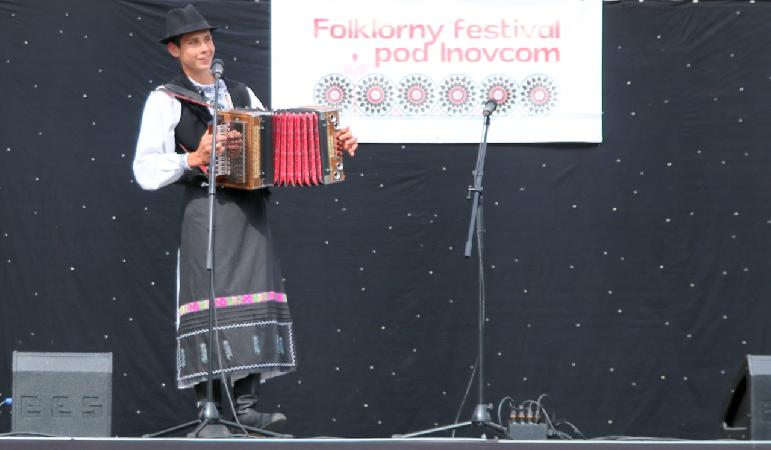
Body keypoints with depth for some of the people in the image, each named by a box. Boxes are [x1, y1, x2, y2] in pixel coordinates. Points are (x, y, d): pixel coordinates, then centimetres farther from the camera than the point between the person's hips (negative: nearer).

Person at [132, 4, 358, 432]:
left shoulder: (240, 94, 20)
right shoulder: (166, 100, 3)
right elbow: (145, 171, -5)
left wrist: (331, 146, 7)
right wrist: (194, 160, -18)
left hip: (249, 209, 5)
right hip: (205, 208, -5)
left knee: (254, 301, -2)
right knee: (210, 305, -10)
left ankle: (245, 408, -1)